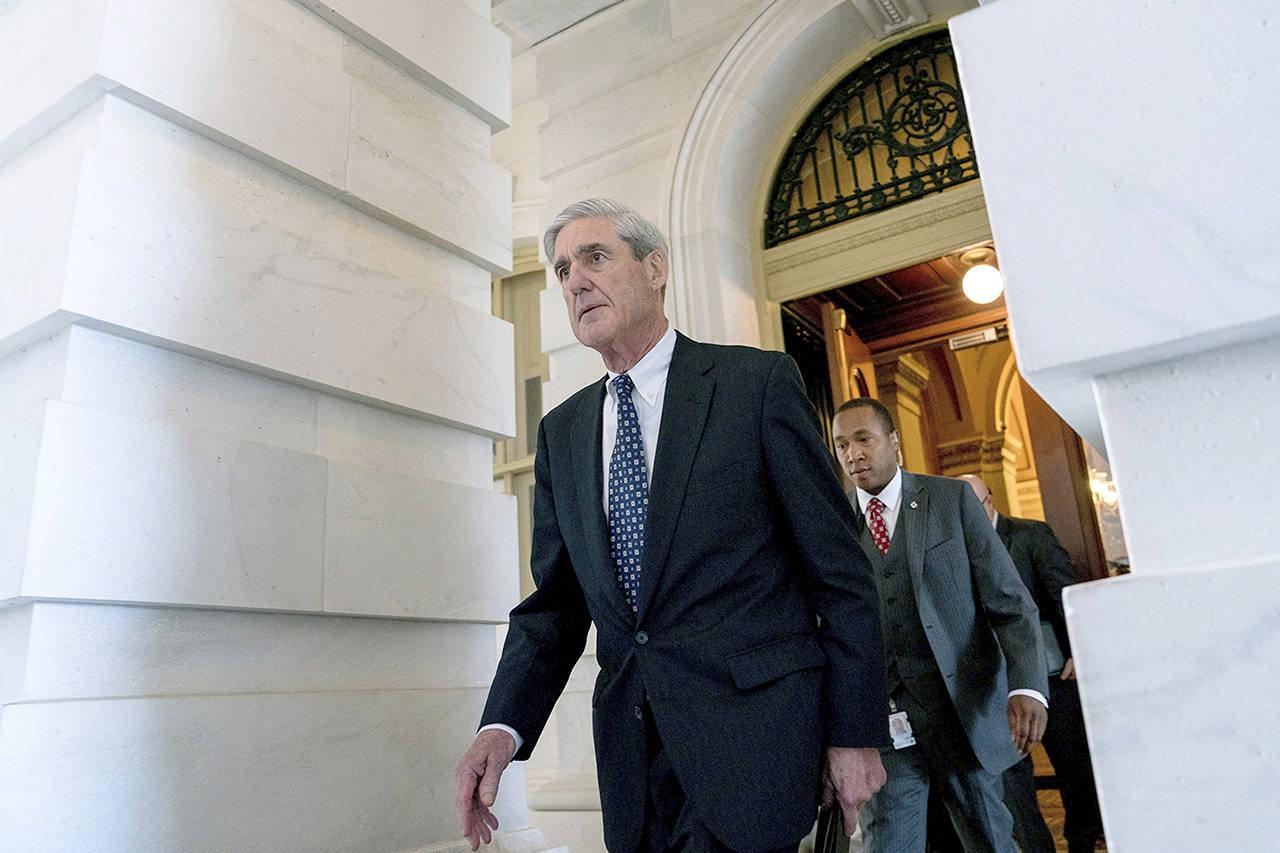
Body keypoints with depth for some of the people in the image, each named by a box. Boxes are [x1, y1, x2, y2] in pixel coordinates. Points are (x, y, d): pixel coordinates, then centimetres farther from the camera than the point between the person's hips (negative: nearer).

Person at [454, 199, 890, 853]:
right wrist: (503, 727, -5)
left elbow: (839, 570, -4)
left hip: (751, 723, -4)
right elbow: (555, 602, 10)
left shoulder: (758, 382, -4)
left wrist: (857, 733, -5)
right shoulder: (561, 432, 11)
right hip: (632, 744, 5)